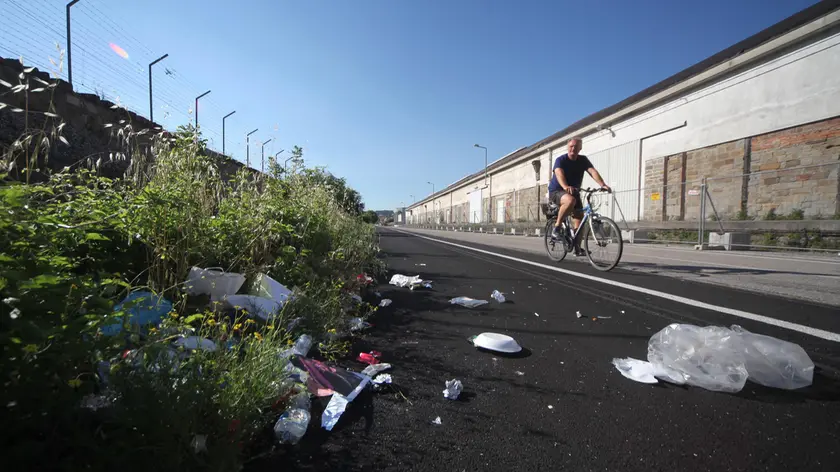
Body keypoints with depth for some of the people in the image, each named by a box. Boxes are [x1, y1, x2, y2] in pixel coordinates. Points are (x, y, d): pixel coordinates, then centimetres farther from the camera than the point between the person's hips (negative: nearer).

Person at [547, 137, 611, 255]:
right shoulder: (561, 160, -14)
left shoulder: (583, 160, -2)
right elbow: (559, 173, -34)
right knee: (570, 200, -38)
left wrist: (603, 185, -36)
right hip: (556, 191, -5)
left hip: (574, 191, 6)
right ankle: (556, 227, -24)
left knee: (579, 219, -3)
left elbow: (593, 171, -18)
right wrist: (566, 187, -55)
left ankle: (577, 248, 7)